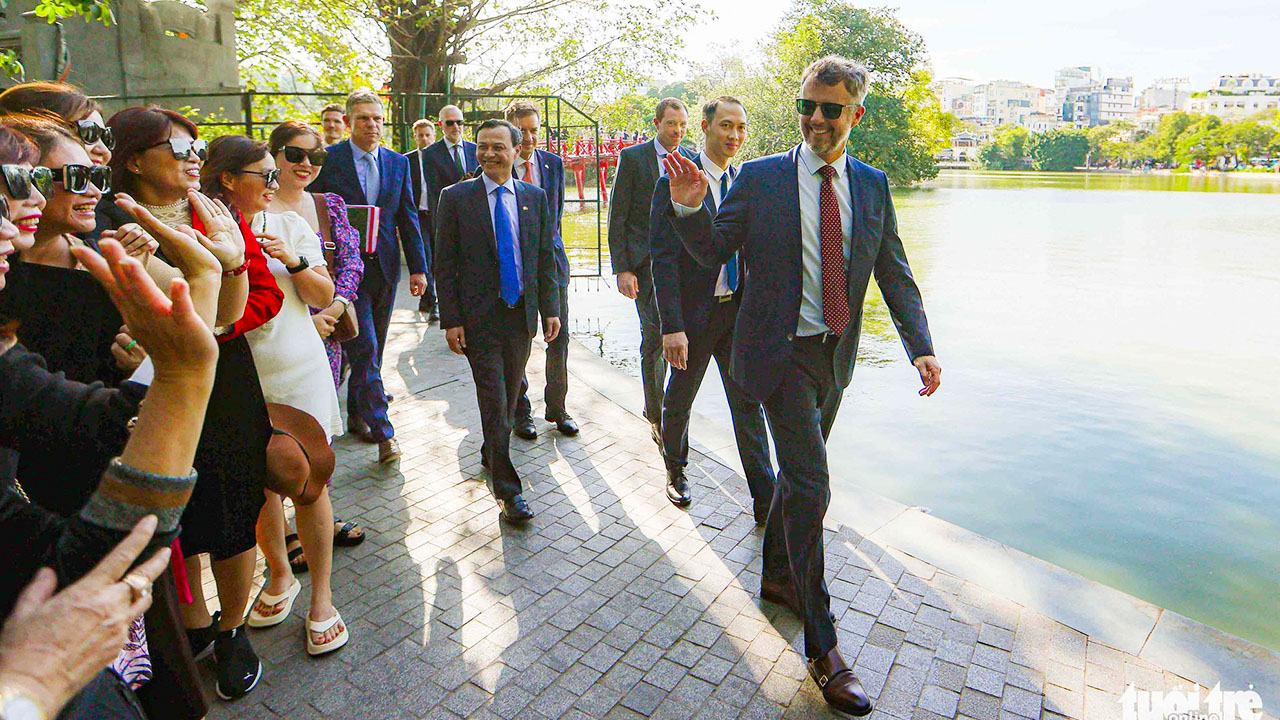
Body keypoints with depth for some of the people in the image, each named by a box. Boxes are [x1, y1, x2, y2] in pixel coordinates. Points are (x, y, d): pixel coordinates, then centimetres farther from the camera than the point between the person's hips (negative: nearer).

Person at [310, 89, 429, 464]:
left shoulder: (398, 163, 9)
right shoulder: (328, 159, -2)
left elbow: (408, 219, 9)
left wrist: (418, 267, 4)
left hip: (384, 268, 4)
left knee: (372, 350, 14)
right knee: (364, 350, -9)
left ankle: (357, 413, 32)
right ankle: (382, 432, -5)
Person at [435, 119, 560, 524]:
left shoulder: (535, 197, 8)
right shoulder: (456, 198, -1)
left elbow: (546, 257, 10)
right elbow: (445, 264, -2)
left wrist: (550, 308, 5)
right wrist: (451, 319, -8)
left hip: (522, 312, 4)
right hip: (479, 316, -3)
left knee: (509, 396, 15)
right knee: (494, 400, -6)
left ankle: (492, 453, 39)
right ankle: (507, 489, 1)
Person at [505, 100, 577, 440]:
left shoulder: (554, 164, 9)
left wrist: (543, 244, 8)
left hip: (550, 258, 3)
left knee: (559, 336, 5)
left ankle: (557, 407, 20)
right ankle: (520, 411, 18)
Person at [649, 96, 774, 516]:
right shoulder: (675, 182, -10)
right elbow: (663, 260, -15)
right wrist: (671, 326, -20)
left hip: (738, 310, 4)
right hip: (694, 312, -4)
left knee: (748, 404, 5)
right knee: (679, 401, 14)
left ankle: (766, 501, 12)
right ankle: (675, 469, 39)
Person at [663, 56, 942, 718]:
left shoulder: (872, 185, 5)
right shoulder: (761, 178, -4)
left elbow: (895, 273, 6)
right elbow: (714, 250, 1)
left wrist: (921, 345, -5)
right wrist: (688, 207, -19)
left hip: (835, 354, 5)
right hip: (781, 352, -4)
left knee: (797, 472, 19)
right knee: (810, 486, -8)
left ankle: (776, 577, 43)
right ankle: (822, 648, 6)